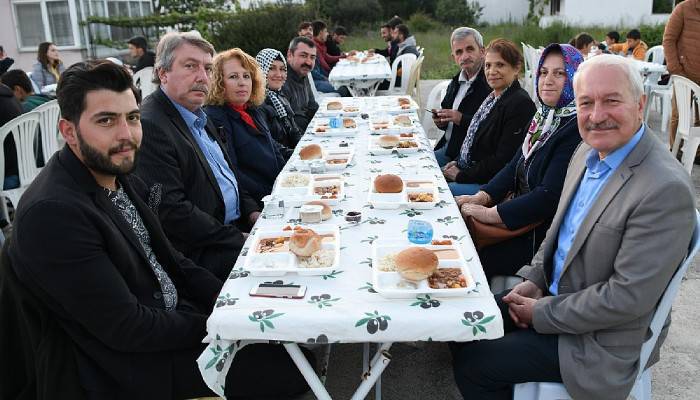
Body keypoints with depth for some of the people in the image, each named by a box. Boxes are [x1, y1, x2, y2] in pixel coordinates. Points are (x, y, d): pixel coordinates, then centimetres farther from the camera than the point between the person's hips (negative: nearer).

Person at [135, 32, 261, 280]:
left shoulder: (198, 116, 13)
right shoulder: (150, 126, -18)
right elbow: (172, 212, -23)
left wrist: (252, 213, 6)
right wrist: (239, 240, -19)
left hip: (237, 225, 9)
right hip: (197, 254, -9)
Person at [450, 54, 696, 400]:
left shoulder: (666, 189, -27)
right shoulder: (589, 152, 0)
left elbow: (627, 298, -26)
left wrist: (542, 313, -17)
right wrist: (534, 280, 0)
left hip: (600, 339, -8)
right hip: (553, 294, 8)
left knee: (473, 363, -10)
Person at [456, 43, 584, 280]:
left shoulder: (577, 129, -19)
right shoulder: (545, 117, 9)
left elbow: (550, 196, -23)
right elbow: (516, 165, 12)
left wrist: (491, 214, -19)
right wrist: (481, 197, -3)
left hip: (543, 235, -8)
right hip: (523, 215, 8)